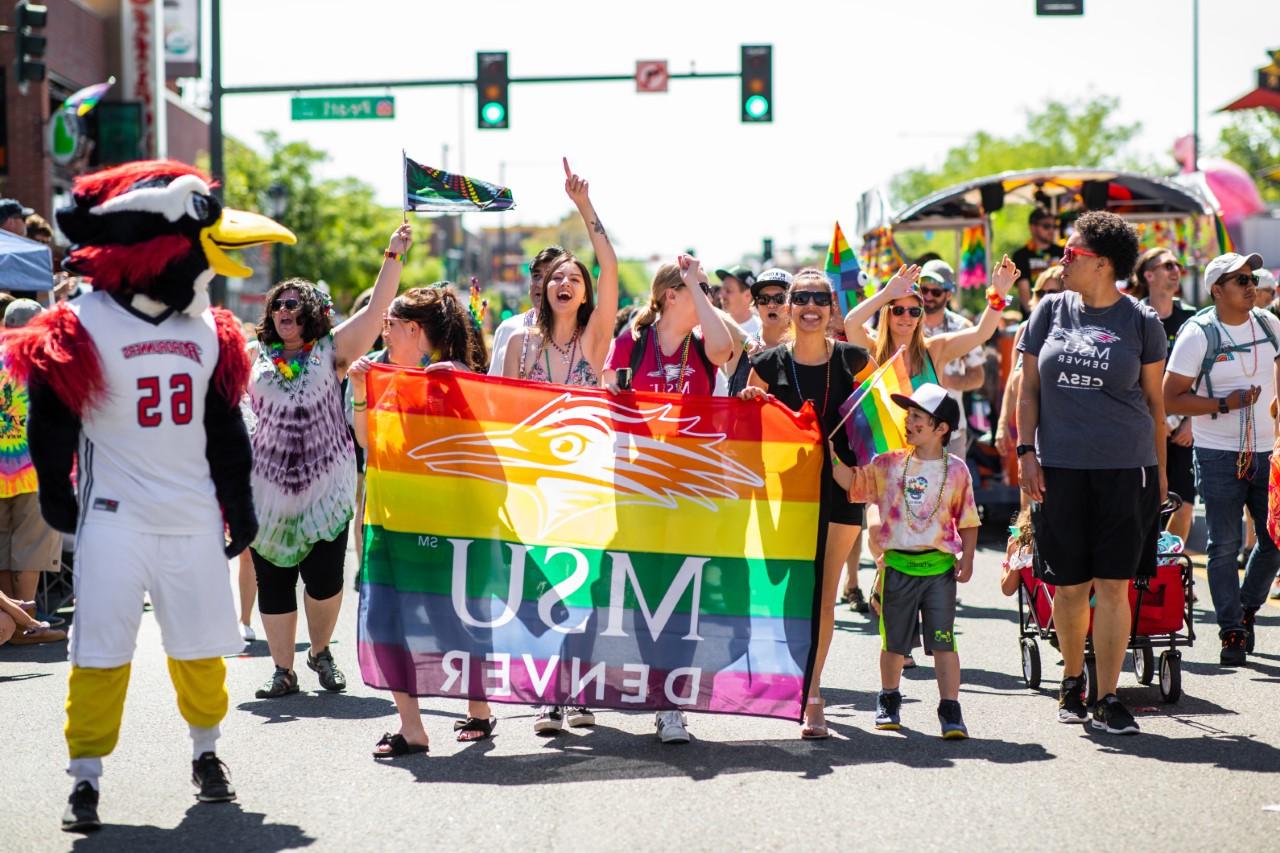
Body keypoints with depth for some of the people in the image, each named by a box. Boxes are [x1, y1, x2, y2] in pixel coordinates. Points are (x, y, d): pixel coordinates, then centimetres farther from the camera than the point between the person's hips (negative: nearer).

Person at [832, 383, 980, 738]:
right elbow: (851, 480, -3)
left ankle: (950, 710, -3)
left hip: (939, 567, -2)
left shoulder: (956, 470, 1)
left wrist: (966, 560, -2)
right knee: (894, 642, 12)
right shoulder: (889, 464, 4)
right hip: (898, 566, 2)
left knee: (943, 641, -5)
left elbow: (967, 521, 6)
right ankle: (889, 700, 31)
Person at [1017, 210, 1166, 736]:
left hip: (1125, 468, -2)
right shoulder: (1051, 311, 7)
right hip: (1060, 468, 2)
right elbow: (1029, 388, 11)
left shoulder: (1141, 321, 2)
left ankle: (1107, 700, 1)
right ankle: (1071, 680, 26)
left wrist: (1160, 470, 6)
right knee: (1069, 586, 5)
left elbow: (1154, 401, 7)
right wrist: (1025, 451, 1)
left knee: (1112, 586, -4)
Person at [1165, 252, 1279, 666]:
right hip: (1218, 455, -5)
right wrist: (1224, 404, -18)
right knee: (1224, 546, -4)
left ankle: (1247, 609, 28)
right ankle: (1232, 632, 2)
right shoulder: (1198, 334, -9)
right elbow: (1170, 399, -10)